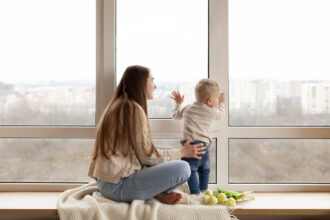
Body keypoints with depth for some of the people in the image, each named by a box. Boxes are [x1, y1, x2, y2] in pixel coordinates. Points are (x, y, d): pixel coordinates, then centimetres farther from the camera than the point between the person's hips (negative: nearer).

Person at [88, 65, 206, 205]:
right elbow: (148, 156, -12)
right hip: (118, 186, -10)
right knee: (183, 168, -19)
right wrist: (182, 152, 2)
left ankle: (157, 193, 2)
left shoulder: (116, 106, 15)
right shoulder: (134, 109, -13)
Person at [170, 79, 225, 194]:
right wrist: (221, 103, 48)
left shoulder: (188, 108, 11)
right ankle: (203, 191, 29)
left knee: (191, 170, -4)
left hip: (189, 144, -1)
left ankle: (195, 193, -12)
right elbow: (220, 113, 30)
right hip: (204, 145, 2)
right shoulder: (212, 111, 7)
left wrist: (178, 103, 45)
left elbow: (176, 115, 28)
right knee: (204, 170, 22)